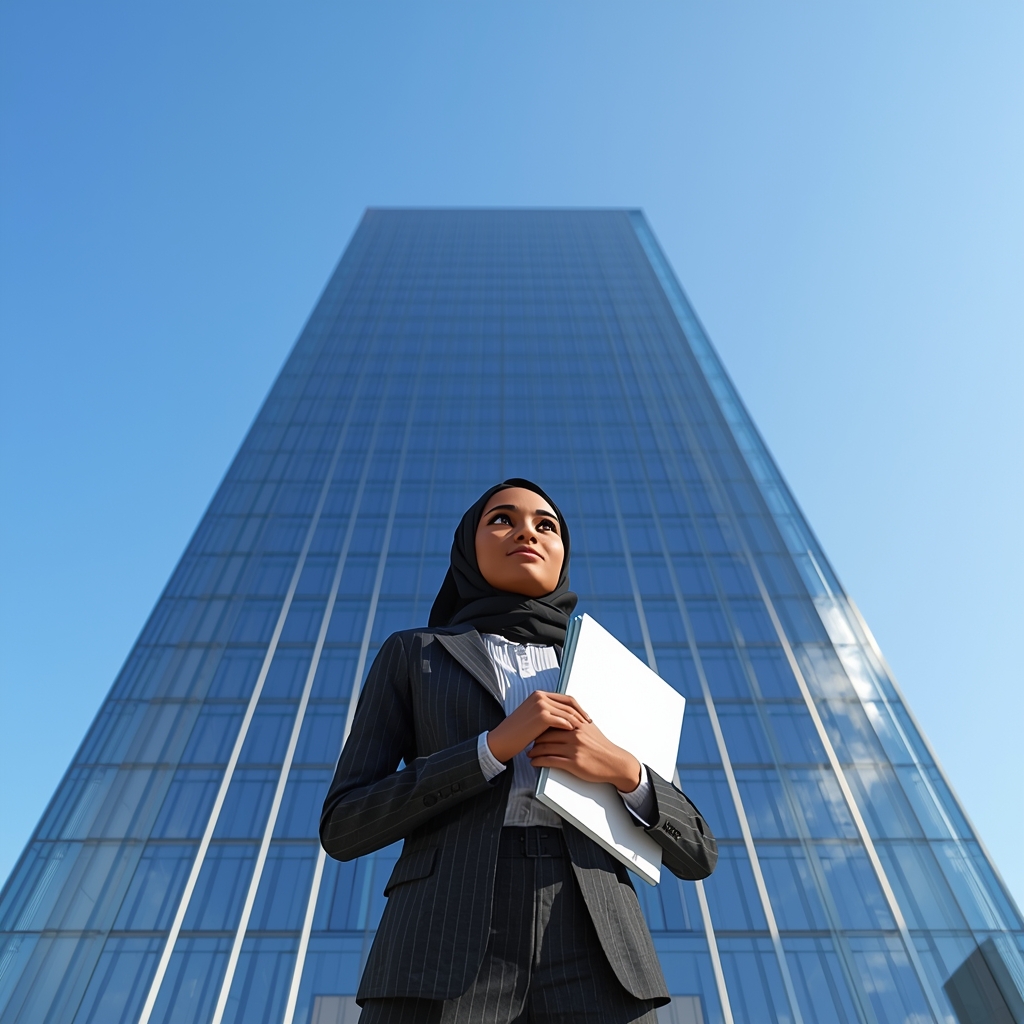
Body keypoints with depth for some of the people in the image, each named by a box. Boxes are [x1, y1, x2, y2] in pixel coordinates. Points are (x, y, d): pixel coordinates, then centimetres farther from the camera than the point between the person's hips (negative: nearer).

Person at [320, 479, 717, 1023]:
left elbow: (696, 853, 16)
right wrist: (494, 746, -9)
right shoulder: (411, 656, 13)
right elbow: (343, 826, 3)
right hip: (444, 948, -1)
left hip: (591, 952, 2)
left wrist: (625, 771, -4)